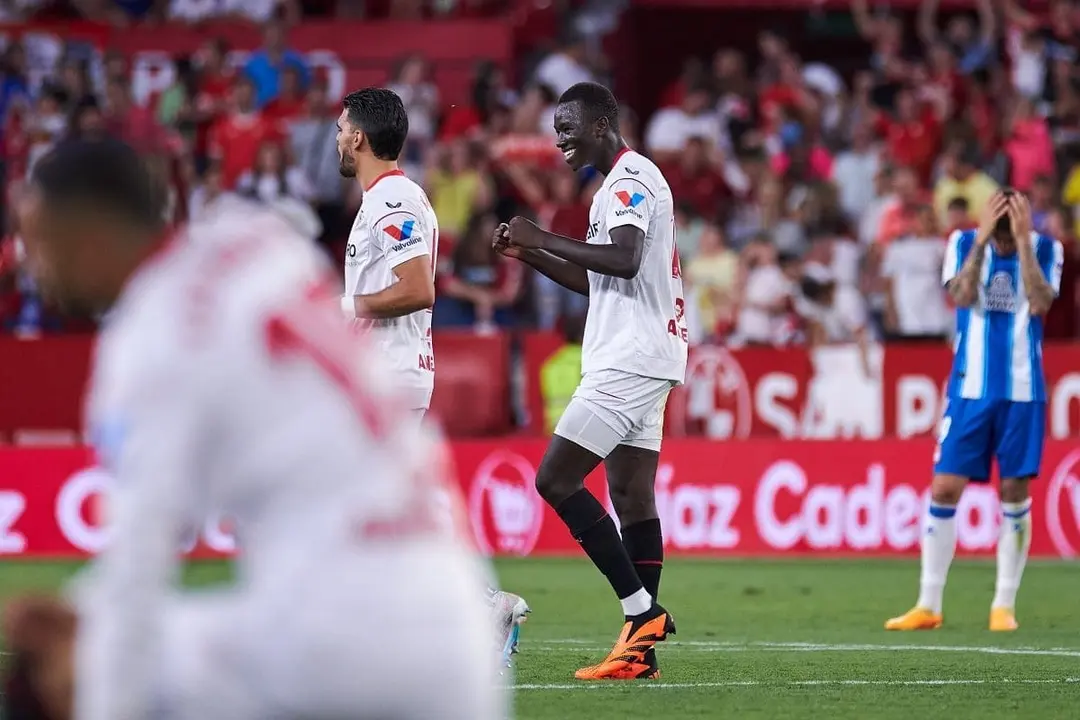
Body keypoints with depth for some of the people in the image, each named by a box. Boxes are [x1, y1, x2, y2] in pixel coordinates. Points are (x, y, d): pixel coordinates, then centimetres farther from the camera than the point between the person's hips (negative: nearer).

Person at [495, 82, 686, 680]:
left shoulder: (632, 179, -11)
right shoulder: (620, 184, 22)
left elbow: (623, 260, -28)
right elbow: (597, 281, 28)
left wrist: (543, 238, -18)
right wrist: (530, 254, 17)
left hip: (630, 359, -11)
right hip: (640, 361, 11)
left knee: (556, 480, -11)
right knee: (632, 497, 6)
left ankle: (642, 612, -12)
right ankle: (640, 648, 3)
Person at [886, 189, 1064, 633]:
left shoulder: (1045, 249, -1)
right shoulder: (965, 243, -1)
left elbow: (1039, 303, -18)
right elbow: (961, 296, -17)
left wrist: (1023, 241, -20)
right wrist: (982, 238, -20)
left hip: (1022, 391, 0)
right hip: (971, 388, 0)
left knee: (1014, 493, 1)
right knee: (944, 488, -4)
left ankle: (1004, 605, 10)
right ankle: (928, 606, 3)